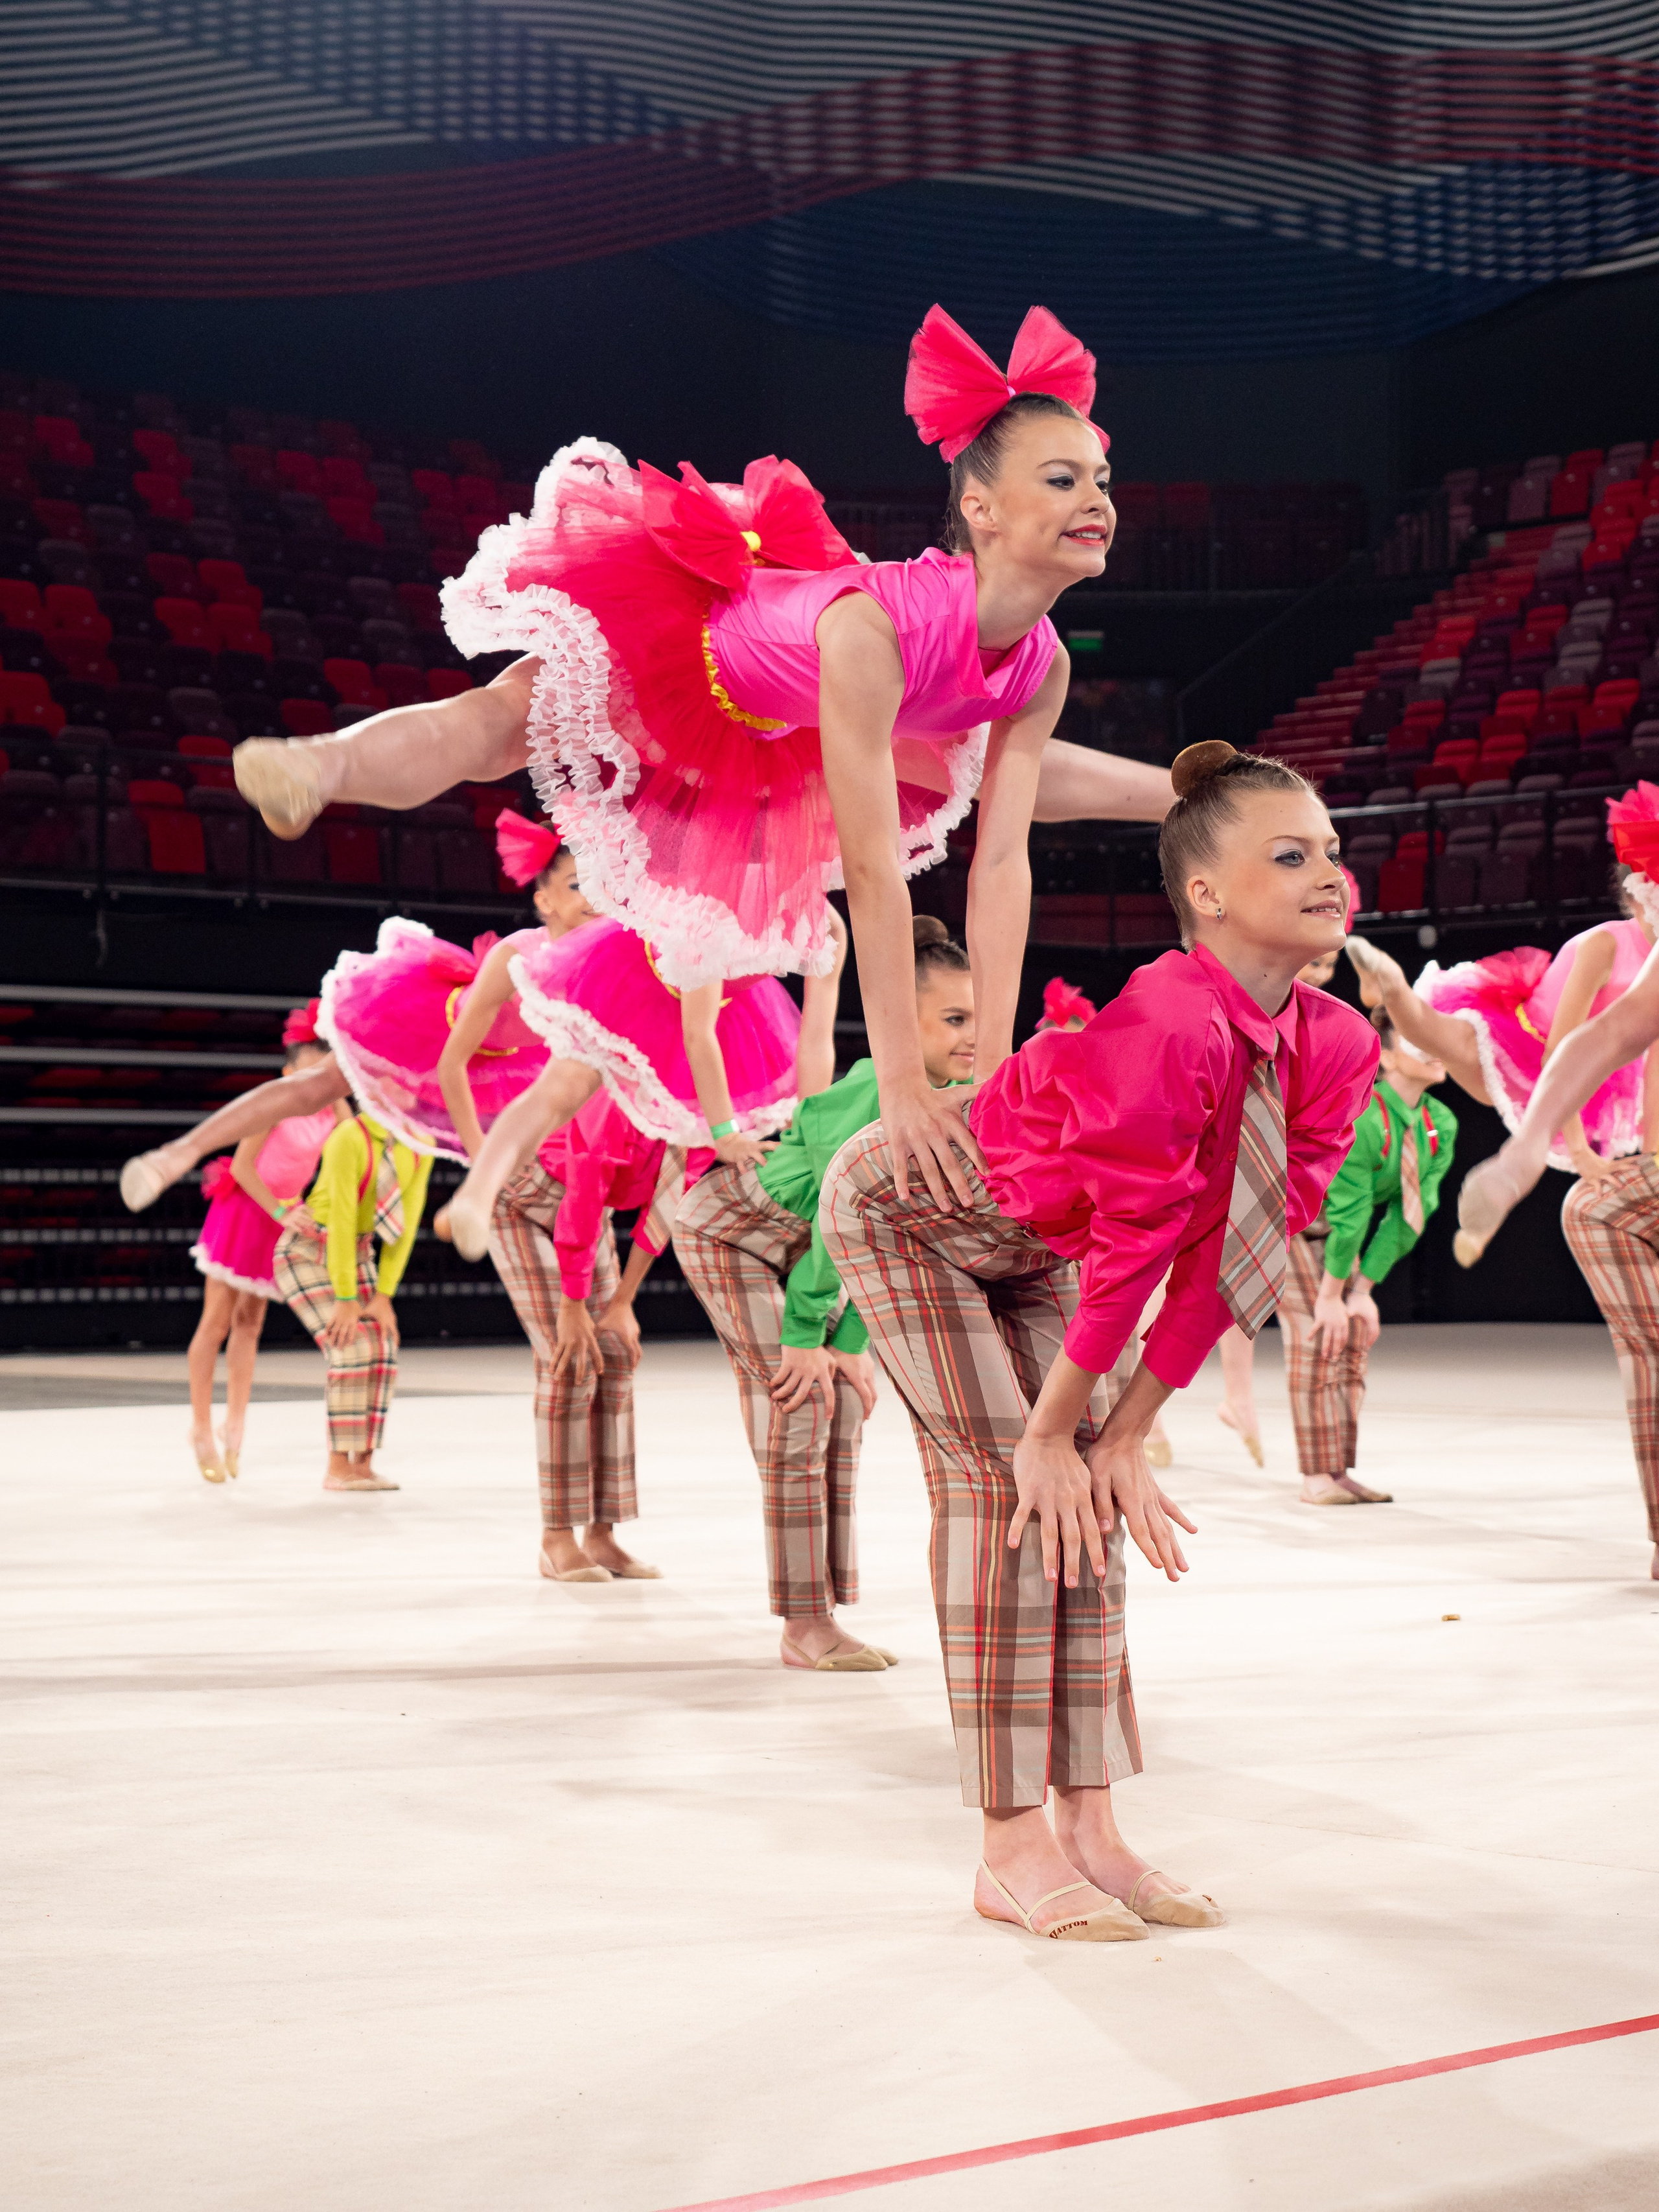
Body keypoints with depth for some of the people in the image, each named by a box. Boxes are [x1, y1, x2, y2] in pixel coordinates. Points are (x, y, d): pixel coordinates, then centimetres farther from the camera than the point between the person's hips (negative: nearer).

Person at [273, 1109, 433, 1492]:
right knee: (352, 1348, -18)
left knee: (381, 1349, -7)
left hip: (356, 1253, 7)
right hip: (306, 1253, -7)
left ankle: (362, 1465, -1)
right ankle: (338, 1468, -12)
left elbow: (407, 1220, -6)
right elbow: (342, 1217, -27)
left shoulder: (421, 1145, -7)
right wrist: (345, 1299, -24)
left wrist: (384, 1294, -9)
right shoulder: (351, 1138, -28)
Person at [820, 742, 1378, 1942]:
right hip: (908, 1211, -7)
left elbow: (1224, 1256, -12)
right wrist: (1052, 1433, -22)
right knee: (1004, 1482, -13)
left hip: (1031, 1250, 8)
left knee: (1085, 1493, 0)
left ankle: (1089, 1828, 5)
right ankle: (1014, 1851, -8)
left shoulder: (1336, 1048, -14)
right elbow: (1133, 1254, -29)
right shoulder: (1167, 1027, -37)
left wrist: (1122, 1437, -11)